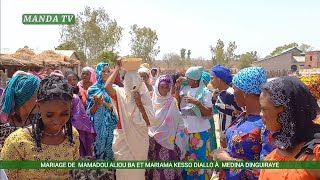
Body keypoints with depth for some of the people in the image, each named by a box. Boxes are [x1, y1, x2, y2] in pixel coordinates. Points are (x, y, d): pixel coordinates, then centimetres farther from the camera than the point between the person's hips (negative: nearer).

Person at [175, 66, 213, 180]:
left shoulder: (205, 92, -11)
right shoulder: (185, 89, 3)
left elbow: (209, 113, -13)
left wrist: (196, 102, -25)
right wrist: (177, 87, -7)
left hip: (199, 131, -5)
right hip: (185, 130, 5)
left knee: (198, 157, 9)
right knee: (186, 157, 17)